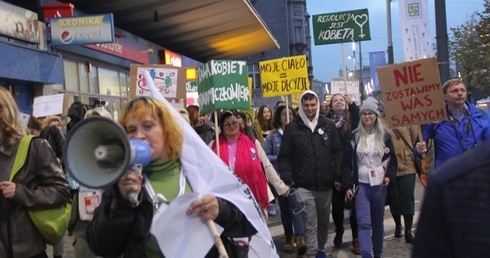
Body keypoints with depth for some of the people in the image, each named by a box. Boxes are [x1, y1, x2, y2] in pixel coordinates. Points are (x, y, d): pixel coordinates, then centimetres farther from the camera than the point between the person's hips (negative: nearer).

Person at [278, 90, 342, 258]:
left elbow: (337, 152, 9)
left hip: (325, 184, 4)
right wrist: (287, 180, -10)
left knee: (324, 221, 18)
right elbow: (284, 157, -3)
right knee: (310, 224, -3)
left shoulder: (328, 125, 5)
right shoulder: (292, 128, -4)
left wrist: (338, 176, 4)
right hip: (304, 186, -3)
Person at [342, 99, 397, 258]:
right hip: (361, 185, -1)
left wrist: (390, 176, -8)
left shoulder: (385, 136, 5)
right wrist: (347, 186, -5)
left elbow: (392, 159, 10)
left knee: (378, 223, 12)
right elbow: (347, 162, 1)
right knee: (363, 223, -9)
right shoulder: (354, 136, 2)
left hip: (380, 185, 2)